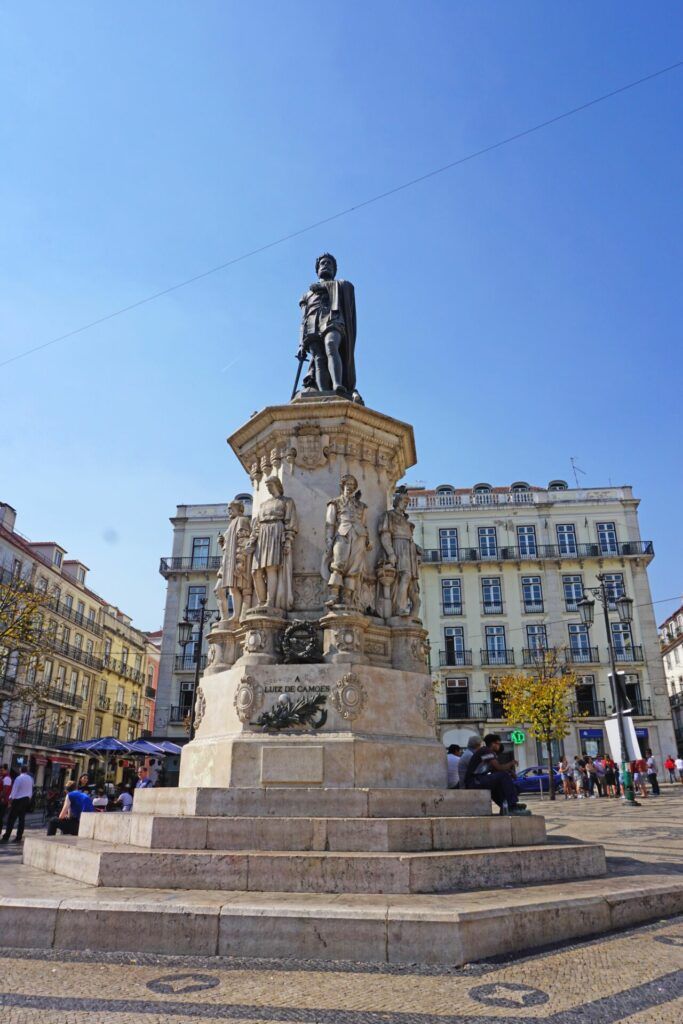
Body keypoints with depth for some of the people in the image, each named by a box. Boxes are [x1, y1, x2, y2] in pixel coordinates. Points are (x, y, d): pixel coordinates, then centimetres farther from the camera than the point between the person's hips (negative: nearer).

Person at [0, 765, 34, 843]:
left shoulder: (18, 778, -12)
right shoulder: (30, 779, 6)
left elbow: (14, 791, -13)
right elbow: (31, 791, 12)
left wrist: (10, 800, -6)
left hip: (18, 800, -6)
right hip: (26, 799, 6)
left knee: (11, 819, -2)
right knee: (22, 819, 9)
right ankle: (19, 838, 10)